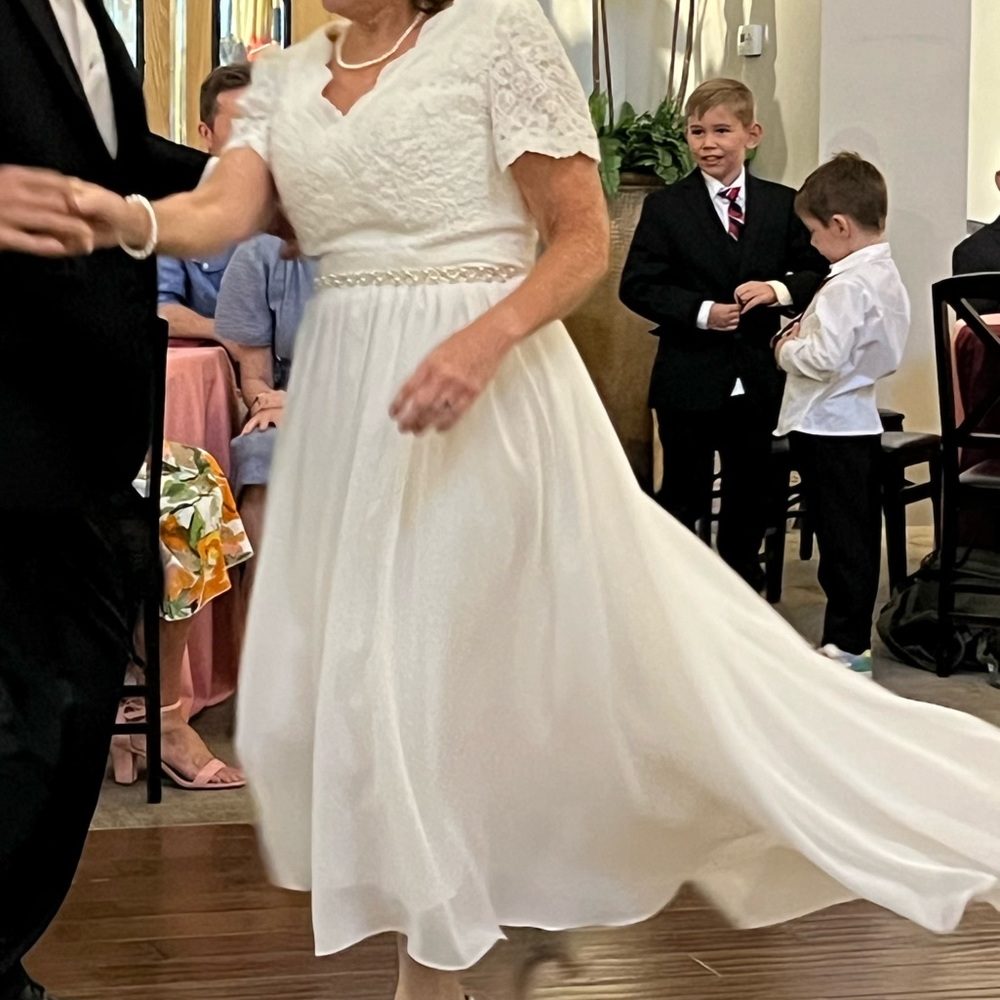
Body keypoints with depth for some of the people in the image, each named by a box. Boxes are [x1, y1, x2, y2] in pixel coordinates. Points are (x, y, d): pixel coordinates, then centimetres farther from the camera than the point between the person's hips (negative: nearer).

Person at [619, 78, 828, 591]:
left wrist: (780, 289, -17)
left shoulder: (783, 205, 4)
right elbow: (637, 286, -7)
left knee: (749, 499, 14)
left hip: (759, 378, 3)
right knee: (682, 497, 4)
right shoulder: (665, 207, -3)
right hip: (689, 379, -3)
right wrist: (701, 313, -19)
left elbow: (818, 274, 4)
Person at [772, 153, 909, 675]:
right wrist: (805, 336, 9)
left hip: (827, 429, -9)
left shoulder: (846, 286, -20)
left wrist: (786, 349, -7)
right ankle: (854, 637, 20)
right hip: (861, 421, 9)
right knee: (858, 537, 13)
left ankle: (845, 644, 2)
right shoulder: (888, 278, 10)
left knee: (840, 539, -3)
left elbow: (824, 358, -28)